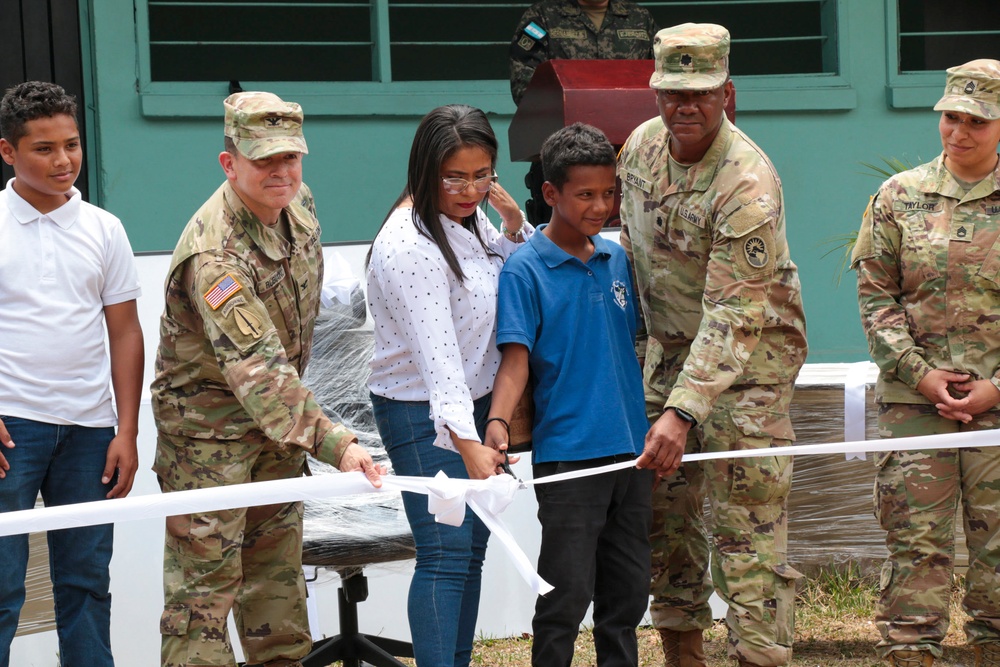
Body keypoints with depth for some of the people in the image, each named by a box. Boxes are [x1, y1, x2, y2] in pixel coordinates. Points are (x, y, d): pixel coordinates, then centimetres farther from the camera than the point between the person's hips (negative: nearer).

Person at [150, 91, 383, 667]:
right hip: (209, 422, -8)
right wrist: (334, 442, -49)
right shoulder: (215, 254, -31)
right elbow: (257, 370, -40)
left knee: (278, 570, 16)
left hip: (278, 420, 8)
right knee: (205, 579, -6)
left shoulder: (298, 202, -3)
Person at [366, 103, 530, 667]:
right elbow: (435, 352, -33)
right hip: (425, 416, -9)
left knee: (472, 548, 12)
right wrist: (466, 441, -42)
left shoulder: (467, 217, 3)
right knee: (445, 554, -12)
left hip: (476, 404, 9)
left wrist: (514, 223, -2)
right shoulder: (410, 245, -24)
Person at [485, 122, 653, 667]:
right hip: (567, 453, -6)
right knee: (568, 593, -3)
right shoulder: (525, 269, -8)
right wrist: (497, 421, -29)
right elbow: (515, 358, -14)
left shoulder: (617, 259, 9)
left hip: (631, 450, 6)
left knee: (628, 590, 12)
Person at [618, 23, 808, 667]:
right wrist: (632, 337, 17)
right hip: (668, 348, 7)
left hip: (748, 354, -7)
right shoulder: (642, 145, -2)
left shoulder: (749, 185, -25)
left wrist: (682, 412, -37)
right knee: (664, 506, 10)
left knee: (747, 522, -11)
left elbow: (732, 317, -30)